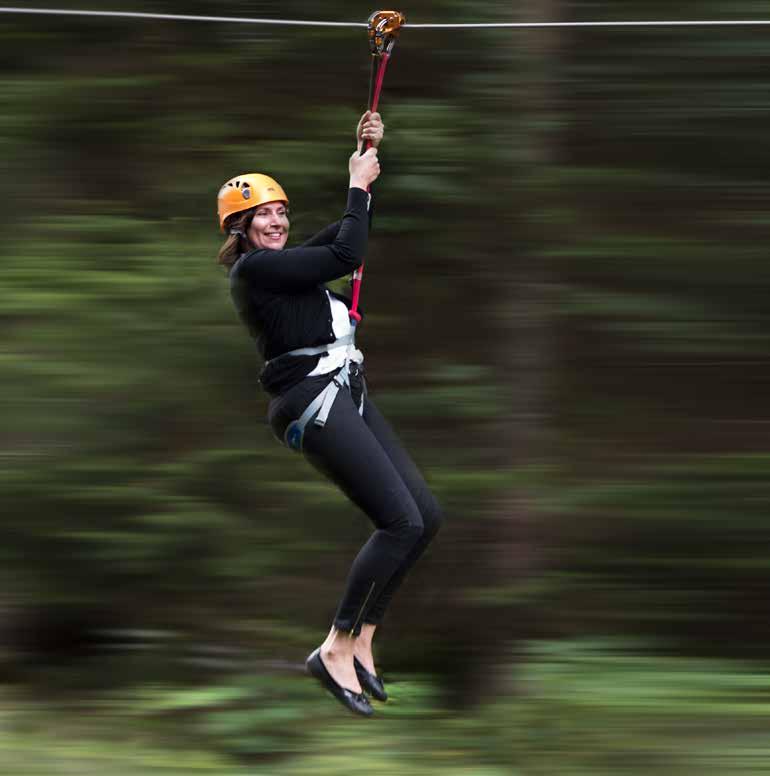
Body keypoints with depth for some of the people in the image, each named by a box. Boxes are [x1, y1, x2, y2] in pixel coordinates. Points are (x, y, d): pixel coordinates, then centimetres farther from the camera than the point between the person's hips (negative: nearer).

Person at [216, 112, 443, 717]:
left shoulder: (283, 261, 19)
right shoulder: (253, 267, -8)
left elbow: (346, 232, 29)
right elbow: (346, 256, -13)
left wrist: (367, 152, 20)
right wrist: (359, 186, -1)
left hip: (347, 394, 10)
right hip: (311, 400, -10)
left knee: (426, 516, 6)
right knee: (401, 521, -17)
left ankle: (362, 642, 9)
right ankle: (336, 650, -10)